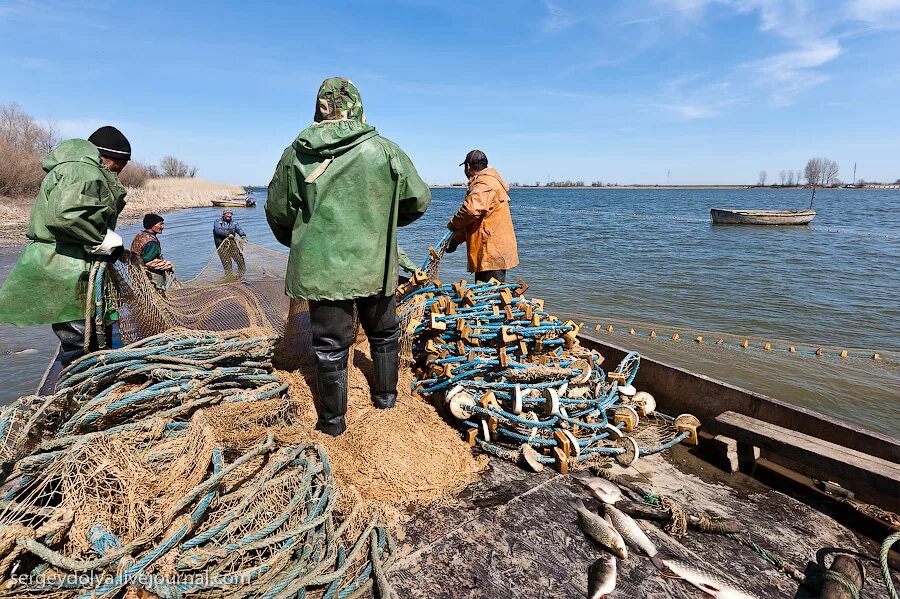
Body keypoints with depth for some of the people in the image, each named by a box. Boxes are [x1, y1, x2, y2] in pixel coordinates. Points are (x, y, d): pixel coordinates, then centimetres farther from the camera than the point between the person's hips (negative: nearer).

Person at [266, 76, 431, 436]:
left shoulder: (295, 154, -2)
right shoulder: (384, 150, -5)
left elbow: (277, 212, 6)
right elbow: (419, 200, 4)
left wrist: (297, 243, 26)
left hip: (320, 267, 0)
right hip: (374, 265, 0)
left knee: (330, 344, 11)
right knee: (383, 332, 22)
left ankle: (332, 420, 23)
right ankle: (385, 394, 37)